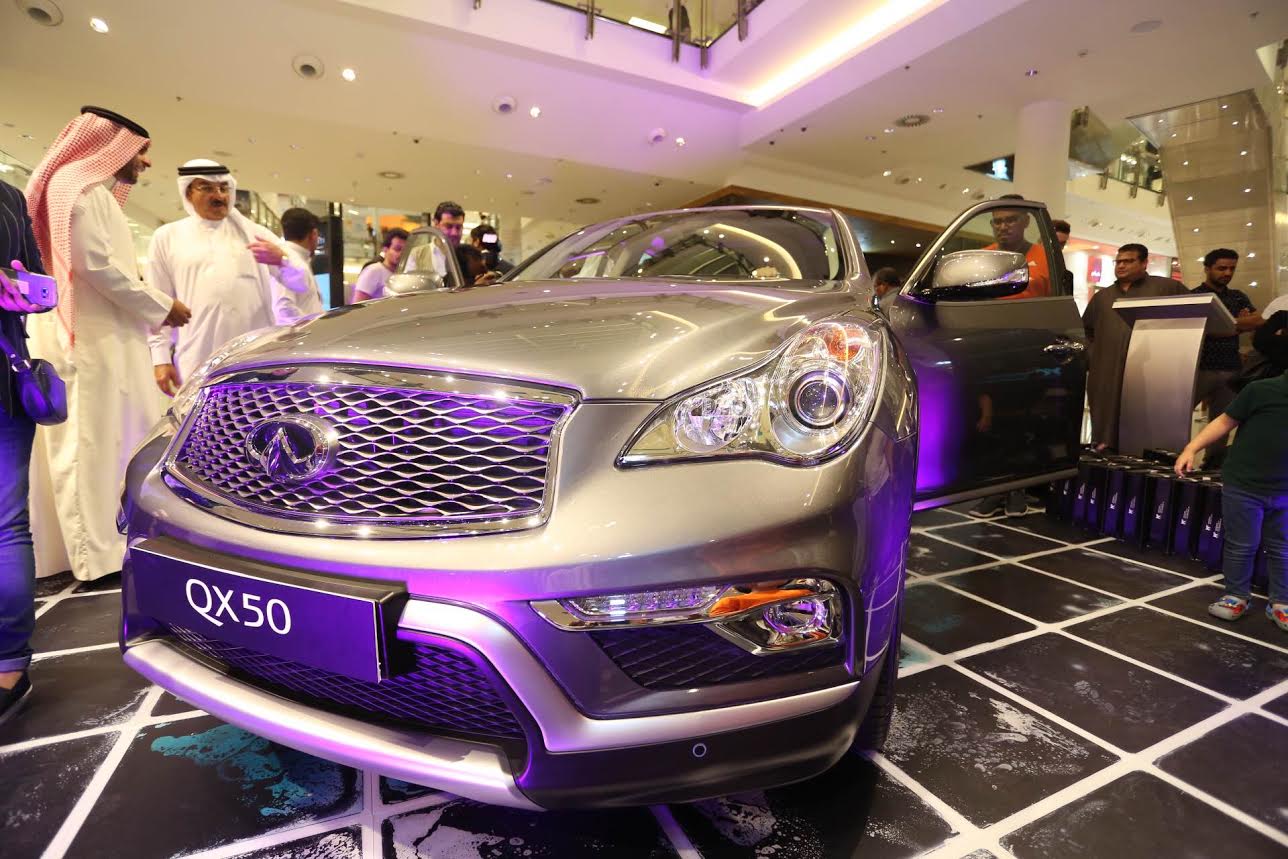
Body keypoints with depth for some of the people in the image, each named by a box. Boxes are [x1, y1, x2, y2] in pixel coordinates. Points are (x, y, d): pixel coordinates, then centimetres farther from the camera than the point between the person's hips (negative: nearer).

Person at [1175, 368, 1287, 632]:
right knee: (1241, 546, 8)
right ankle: (1237, 596, 23)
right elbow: (1226, 422, -6)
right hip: (1243, 486, -3)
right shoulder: (1262, 390, -10)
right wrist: (1191, 448, -14)